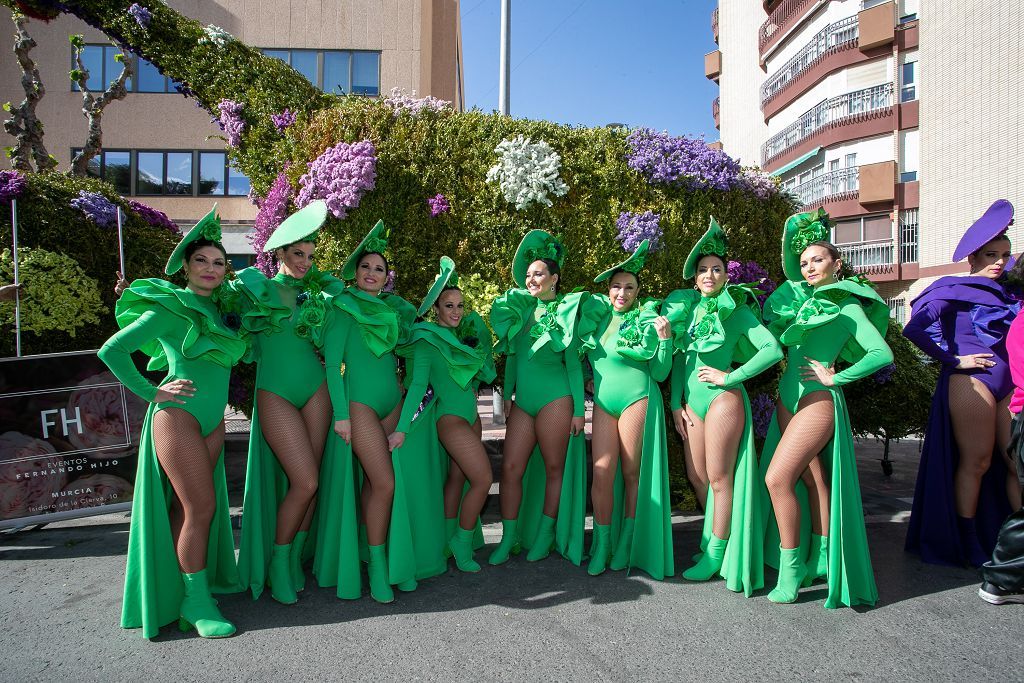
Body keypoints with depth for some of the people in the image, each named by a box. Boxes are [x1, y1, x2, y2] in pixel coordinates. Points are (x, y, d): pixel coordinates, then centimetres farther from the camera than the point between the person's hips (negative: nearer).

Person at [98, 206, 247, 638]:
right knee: (201, 508, -7)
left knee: (187, 508, 12)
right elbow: (111, 351, -6)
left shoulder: (221, 308, 13)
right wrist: (151, 393, -8)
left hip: (213, 420, 6)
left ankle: (173, 590, 24)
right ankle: (196, 602, 5)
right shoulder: (168, 308, -6)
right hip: (177, 415, -6)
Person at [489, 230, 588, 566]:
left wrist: (578, 409, -5)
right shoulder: (521, 309, 13)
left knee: (554, 468, 5)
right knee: (511, 467, 0)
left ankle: (546, 536, 19)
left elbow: (573, 363, -2)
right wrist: (506, 394, 14)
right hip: (522, 401, 5)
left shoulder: (565, 312, 0)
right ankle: (509, 539, 11)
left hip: (555, 399, -5)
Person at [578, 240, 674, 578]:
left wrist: (665, 338, -15)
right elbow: (585, 356, 24)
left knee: (632, 474, 3)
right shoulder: (596, 314, 9)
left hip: (637, 398, -3)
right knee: (602, 472, -1)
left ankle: (629, 546, 18)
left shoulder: (647, 320, -2)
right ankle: (602, 547, 10)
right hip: (603, 401, 4)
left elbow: (659, 373, -4)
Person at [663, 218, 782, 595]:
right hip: (693, 401, 6)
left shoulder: (736, 311, -6)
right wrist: (676, 402, 9)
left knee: (719, 478, 0)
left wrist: (731, 376, -14)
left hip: (723, 399, -6)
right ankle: (711, 543, 28)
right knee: (699, 478, 12)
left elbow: (773, 350, -14)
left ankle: (716, 555, 11)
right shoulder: (686, 306, 9)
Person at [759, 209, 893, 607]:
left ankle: (790, 568, -2)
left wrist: (835, 376, -12)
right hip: (788, 397, 7)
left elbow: (883, 354, -14)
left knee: (777, 477, -14)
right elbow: (789, 246, 23)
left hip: (818, 400, -7)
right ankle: (821, 562, 20)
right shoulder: (800, 294, 13)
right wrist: (802, 226, 8)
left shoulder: (847, 306, -7)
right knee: (813, 479, 11)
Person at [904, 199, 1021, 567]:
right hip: (970, 381, -7)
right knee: (976, 462, -2)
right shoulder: (955, 289, -4)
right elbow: (917, 326, -17)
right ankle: (968, 545, 10)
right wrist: (953, 359, -13)